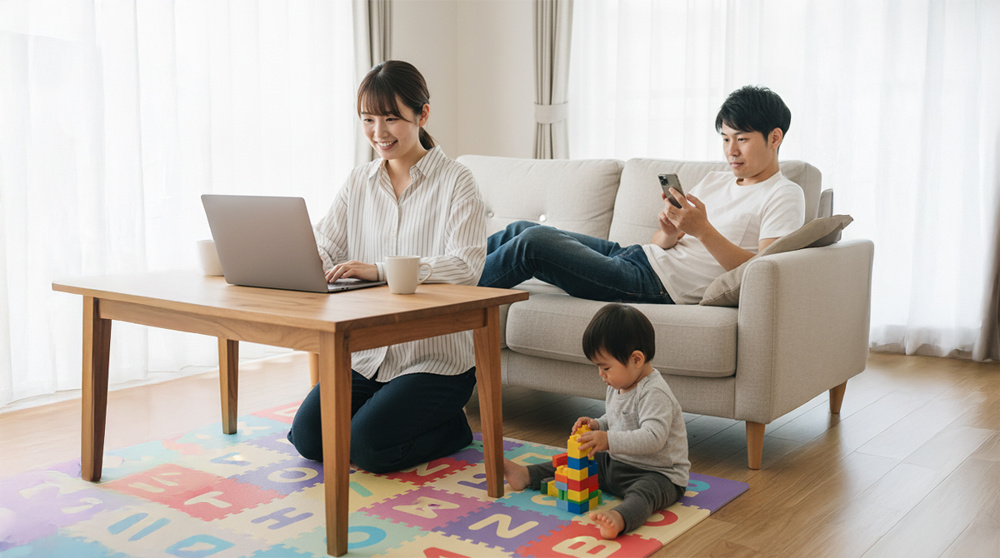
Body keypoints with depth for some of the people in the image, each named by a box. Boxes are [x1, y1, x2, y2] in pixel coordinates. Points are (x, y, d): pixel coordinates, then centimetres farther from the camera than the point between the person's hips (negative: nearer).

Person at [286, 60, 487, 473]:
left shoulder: (455, 182, -8)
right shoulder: (358, 183, 10)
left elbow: (466, 266, -22)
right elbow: (324, 253, 4)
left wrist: (380, 270, -32)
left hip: (435, 358, -5)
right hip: (367, 353, 6)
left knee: (367, 447, -19)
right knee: (307, 437, -9)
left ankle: (451, 429, 9)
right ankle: (385, 409, 18)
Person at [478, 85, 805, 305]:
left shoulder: (784, 196, -1)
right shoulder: (715, 181, 22)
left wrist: (703, 230, -23)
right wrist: (669, 233, -8)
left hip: (657, 286, -8)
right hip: (637, 257, 8)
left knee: (532, 242, -17)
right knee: (521, 230, 4)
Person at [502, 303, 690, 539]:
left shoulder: (654, 393, -23)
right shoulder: (618, 386, 7)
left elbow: (654, 437, -36)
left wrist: (609, 440, -41)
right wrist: (597, 425, 3)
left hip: (658, 473, -10)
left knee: (644, 492, -40)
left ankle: (619, 519, -69)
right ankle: (527, 475, 22)